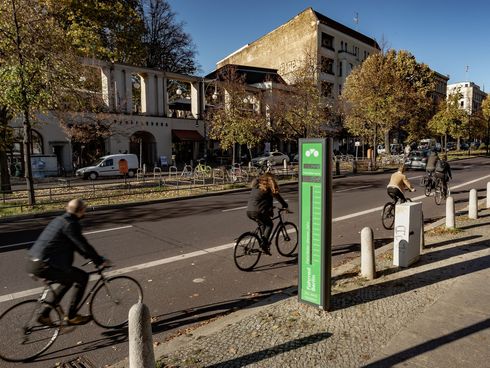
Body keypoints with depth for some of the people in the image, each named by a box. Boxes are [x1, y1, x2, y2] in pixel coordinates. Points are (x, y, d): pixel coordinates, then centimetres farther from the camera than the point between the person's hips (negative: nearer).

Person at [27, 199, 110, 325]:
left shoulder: (60, 220, 16)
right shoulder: (70, 224, -16)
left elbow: (76, 245, 24)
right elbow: (84, 246, -16)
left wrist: (95, 258, 25)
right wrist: (100, 261, -3)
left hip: (34, 263, 10)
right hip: (43, 266, -10)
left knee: (69, 279, 25)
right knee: (82, 277, -2)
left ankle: (44, 315, 29)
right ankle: (72, 316, 7)